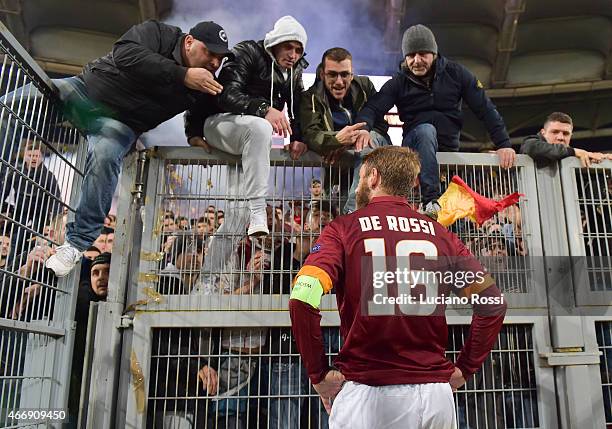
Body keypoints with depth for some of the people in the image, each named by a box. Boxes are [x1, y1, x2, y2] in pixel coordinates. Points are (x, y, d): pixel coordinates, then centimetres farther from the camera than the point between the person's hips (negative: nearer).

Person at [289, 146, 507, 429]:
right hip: (436, 392, 4)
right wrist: (463, 370, 10)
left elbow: (302, 299, -17)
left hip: (366, 389, -3)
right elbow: (492, 303, 3)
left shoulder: (343, 228, -4)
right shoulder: (440, 234, 6)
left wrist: (319, 373, -6)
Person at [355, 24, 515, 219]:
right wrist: (363, 127, -34)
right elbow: (373, 108, -11)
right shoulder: (398, 82, 3)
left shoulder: (456, 73, 4)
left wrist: (503, 144, -4)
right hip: (414, 143, -2)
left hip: (448, 144, 3)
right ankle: (431, 201, -43)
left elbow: (485, 108, 4)